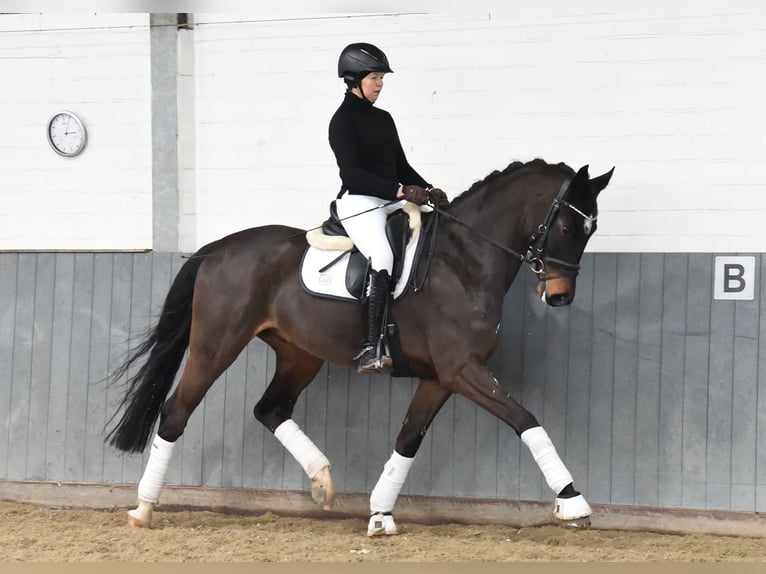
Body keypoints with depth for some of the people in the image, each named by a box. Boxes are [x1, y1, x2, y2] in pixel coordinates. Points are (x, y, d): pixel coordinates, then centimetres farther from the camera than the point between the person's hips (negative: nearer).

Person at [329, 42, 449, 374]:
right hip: (358, 202, -9)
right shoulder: (343, 121, -5)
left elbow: (402, 166, 22)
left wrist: (428, 191, 3)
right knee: (381, 258, -31)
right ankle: (370, 349, -37)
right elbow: (352, 173, -15)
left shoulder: (383, 119, 20)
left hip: (391, 201, 9)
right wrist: (401, 191, -22)